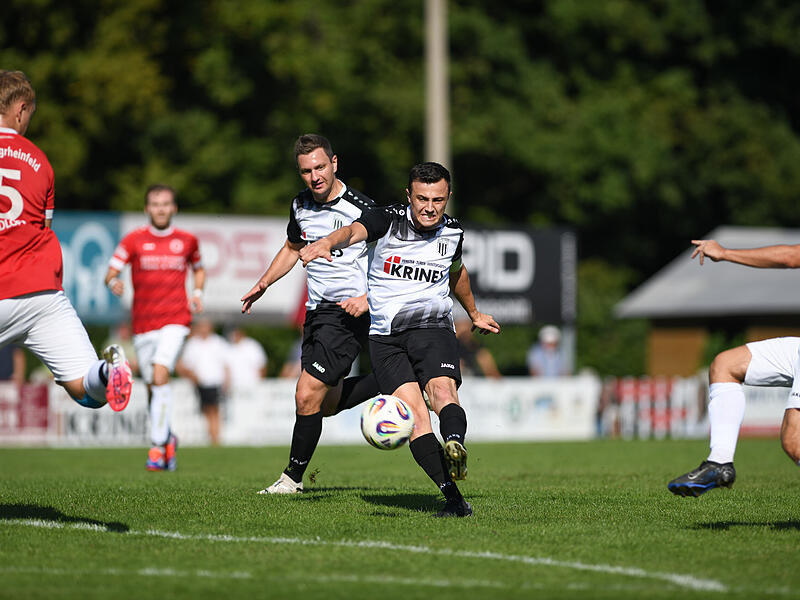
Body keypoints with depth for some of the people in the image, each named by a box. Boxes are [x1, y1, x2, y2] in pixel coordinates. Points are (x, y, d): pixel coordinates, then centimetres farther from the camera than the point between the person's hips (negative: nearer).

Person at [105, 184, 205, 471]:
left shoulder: (187, 240, 7)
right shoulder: (134, 240, 3)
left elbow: (198, 268, 25)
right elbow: (111, 272, -1)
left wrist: (197, 292, 7)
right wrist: (113, 282, -25)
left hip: (175, 319, -2)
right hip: (143, 323, 2)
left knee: (160, 375, -21)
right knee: (153, 386, 7)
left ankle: (158, 448, -19)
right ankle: (169, 438, 32)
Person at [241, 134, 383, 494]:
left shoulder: (362, 209, -15)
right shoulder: (301, 206, 5)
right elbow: (293, 248, 24)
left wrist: (369, 297, -22)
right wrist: (263, 284, 14)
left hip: (350, 312, -8)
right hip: (317, 312, 8)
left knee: (308, 395, -12)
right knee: (326, 403, 13)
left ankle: (293, 477, 3)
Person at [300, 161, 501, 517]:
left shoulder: (452, 233, 9)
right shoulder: (387, 220, -3)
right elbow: (354, 231, -25)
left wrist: (474, 314, 47)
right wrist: (328, 243, -49)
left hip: (433, 328, 1)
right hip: (386, 337, -1)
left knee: (443, 392, -29)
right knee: (413, 413, -17)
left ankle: (455, 447, -58)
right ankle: (453, 498, -21)